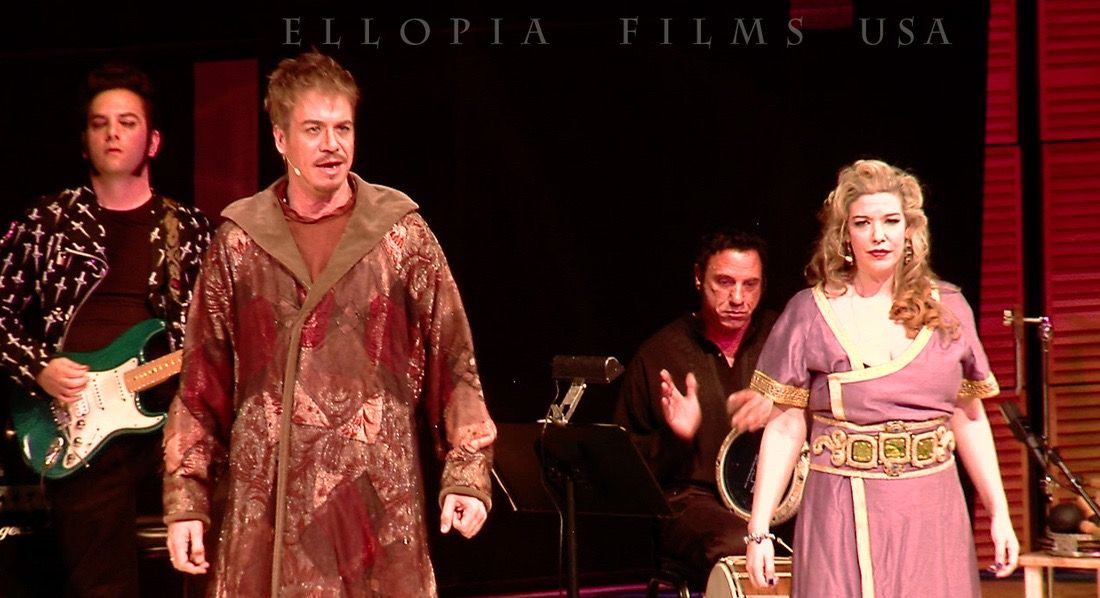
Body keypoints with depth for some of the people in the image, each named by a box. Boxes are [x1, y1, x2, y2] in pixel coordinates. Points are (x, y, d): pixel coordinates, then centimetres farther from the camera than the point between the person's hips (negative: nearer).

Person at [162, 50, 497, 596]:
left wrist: (466, 475, -4)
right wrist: (185, 501, 4)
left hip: (378, 498, 0)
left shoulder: (402, 235, 5)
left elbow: (452, 364, 5)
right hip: (266, 503, 1)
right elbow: (201, 383, 8)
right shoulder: (239, 243, 6)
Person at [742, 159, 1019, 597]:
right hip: (844, 520, -2)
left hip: (932, 514, 2)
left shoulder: (947, 310, 7)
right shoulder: (811, 313, -1)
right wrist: (759, 529, -7)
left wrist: (998, 513, 8)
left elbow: (970, 418, 13)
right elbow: (785, 428, -2)